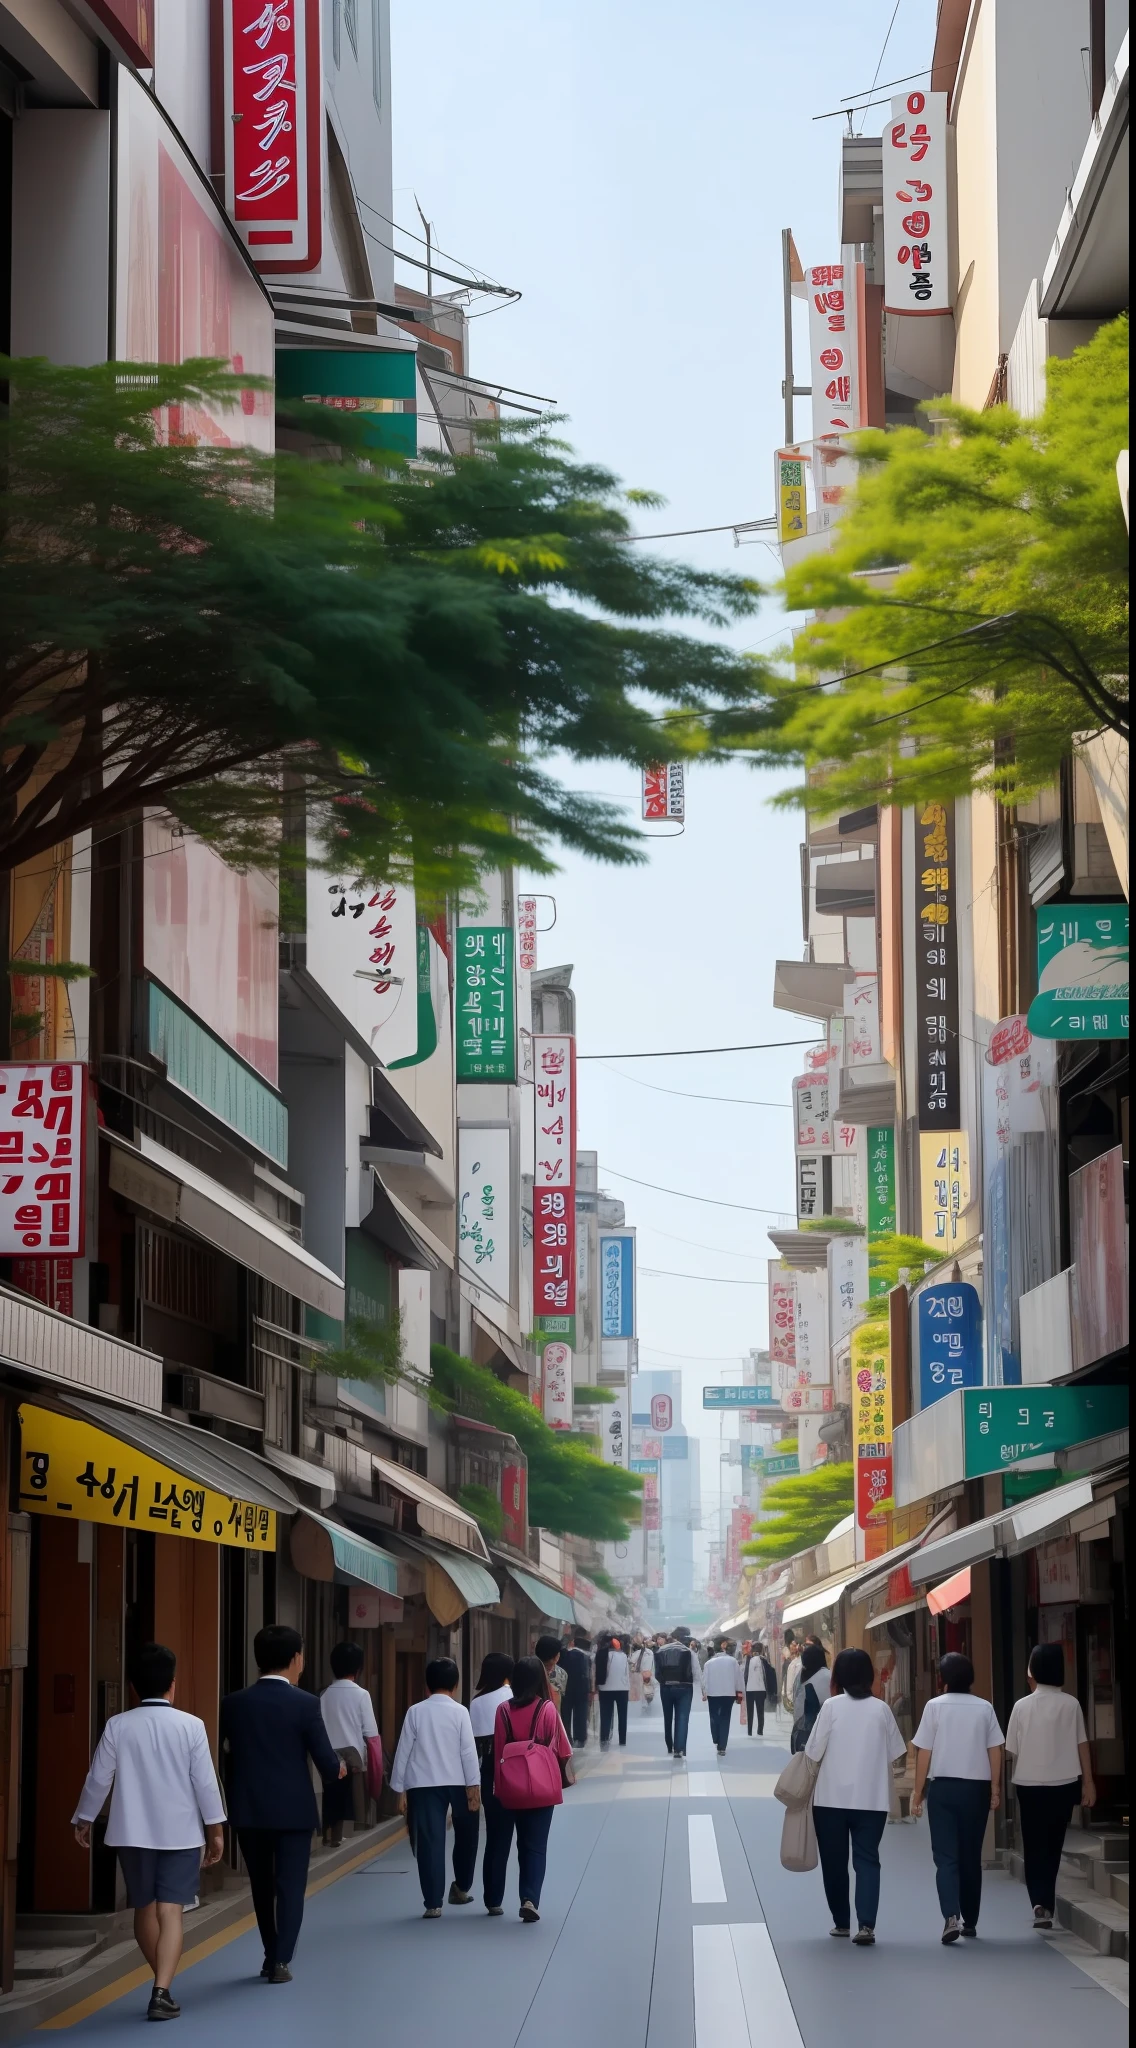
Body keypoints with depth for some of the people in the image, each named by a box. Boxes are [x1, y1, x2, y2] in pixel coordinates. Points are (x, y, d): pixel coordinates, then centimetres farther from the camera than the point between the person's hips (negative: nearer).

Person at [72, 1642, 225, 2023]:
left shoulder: (118, 1726, -5)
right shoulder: (190, 1726, -8)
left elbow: (98, 1779, 0)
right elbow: (205, 1782, -6)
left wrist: (83, 1820, 16)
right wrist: (216, 1830, 4)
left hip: (132, 1833, 2)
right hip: (180, 1833, -2)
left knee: (145, 1908, 17)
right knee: (171, 1912, -3)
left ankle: (163, 1985, 29)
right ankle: (162, 1993, -17)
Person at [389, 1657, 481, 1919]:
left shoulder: (415, 1712, 2)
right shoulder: (460, 1711, -2)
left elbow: (404, 1750, 1)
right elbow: (468, 1750, -6)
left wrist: (399, 1789, 6)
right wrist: (473, 1786, -5)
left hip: (423, 1785, 0)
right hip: (457, 1782, 0)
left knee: (429, 1841, 0)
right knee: (466, 1834, 21)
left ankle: (432, 1903, -4)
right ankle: (461, 1887, 34)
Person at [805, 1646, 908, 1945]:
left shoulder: (832, 1706, -8)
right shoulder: (881, 1709, -1)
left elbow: (814, 1752, -7)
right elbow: (895, 1754, 5)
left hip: (832, 1797, -1)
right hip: (872, 1798, 1)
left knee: (834, 1861, 13)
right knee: (867, 1860, 2)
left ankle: (841, 1922, 21)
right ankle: (866, 1924, -14)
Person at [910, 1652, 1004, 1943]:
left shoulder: (935, 1706, -4)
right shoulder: (984, 1708, 1)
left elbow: (924, 1752, -4)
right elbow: (995, 1751, 1)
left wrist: (917, 1791, 3)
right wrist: (995, 1789, 9)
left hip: (943, 1787, -2)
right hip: (976, 1787, 2)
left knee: (946, 1856, -2)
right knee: (971, 1856, 13)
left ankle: (951, 1916, -21)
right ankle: (970, 1921, 20)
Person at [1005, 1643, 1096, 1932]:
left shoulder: (1022, 1706, -5)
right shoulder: (1071, 1704, -4)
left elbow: (1012, 1750, 1)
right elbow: (1082, 1745, -1)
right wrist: (1088, 1782, 7)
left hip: (1029, 1785, -1)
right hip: (1064, 1783, 1)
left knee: (1034, 1847, 5)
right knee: (1053, 1846, 15)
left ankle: (1039, 1902, -13)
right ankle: (1047, 1904, 18)